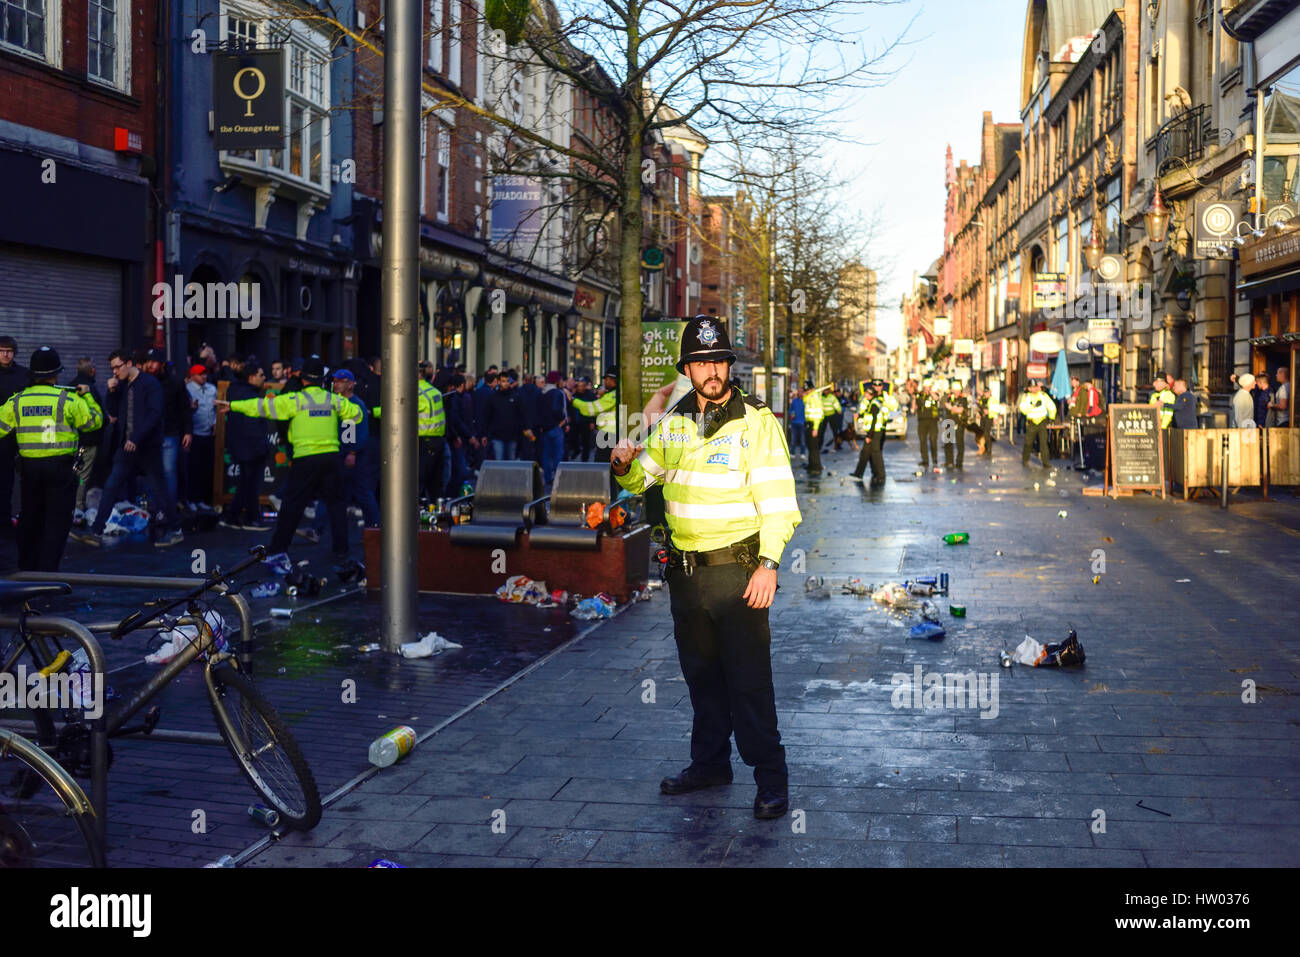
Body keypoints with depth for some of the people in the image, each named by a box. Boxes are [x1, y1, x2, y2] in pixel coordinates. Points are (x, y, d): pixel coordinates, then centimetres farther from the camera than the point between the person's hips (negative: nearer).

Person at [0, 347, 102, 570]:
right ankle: (47, 571, -3)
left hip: (29, 466, 4)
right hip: (60, 467, -4)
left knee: (29, 520, 17)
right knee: (57, 520, 1)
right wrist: (87, 397, 14)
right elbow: (94, 421, 0)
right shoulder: (68, 400, -9)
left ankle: (26, 570, 25)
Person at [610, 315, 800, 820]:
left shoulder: (755, 421, -8)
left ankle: (771, 778, 7)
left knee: (749, 678, -4)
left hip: (736, 569, -6)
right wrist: (623, 465, -4)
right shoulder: (672, 423, 8)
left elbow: (777, 498, -11)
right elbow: (641, 479, 20)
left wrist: (768, 562, -21)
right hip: (684, 570, 6)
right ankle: (710, 762, 31)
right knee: (700, 671, 16)